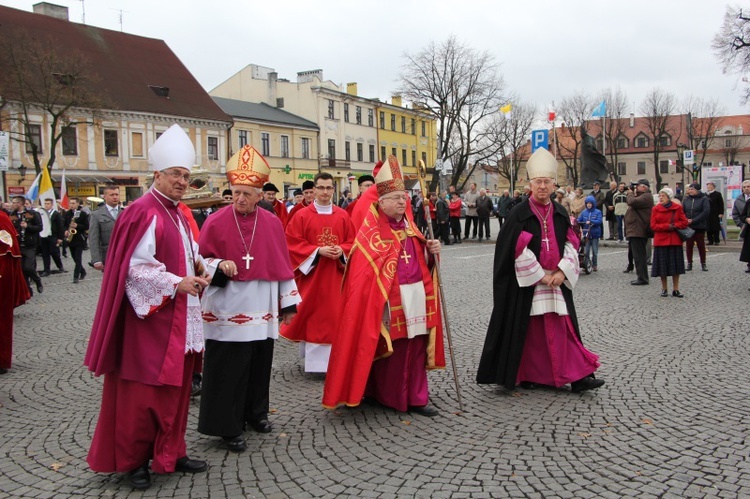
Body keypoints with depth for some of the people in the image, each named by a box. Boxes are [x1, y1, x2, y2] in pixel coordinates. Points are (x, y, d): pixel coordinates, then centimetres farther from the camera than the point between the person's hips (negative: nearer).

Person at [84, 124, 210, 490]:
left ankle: (170, 453, 25)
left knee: (176, 385, 13)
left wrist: (198, 267, 4)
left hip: (180, 318, 9)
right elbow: (135, 267, -19)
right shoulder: (143, 213, -14)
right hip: (150, 314, -9)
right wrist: (175, 284, -21)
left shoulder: (179, 214, 14)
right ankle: (133, 460, 16)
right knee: (144, 388, 0)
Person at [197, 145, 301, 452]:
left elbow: (282, 264, 8)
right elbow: (202, 259, 1)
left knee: (260, 363, 13)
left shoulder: (272, 223, 4)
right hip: (227, 310, -3)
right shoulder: (216, 222, -4)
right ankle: (227, 426, 11)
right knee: (228, 369, -1)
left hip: (262, 310, 3)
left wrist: (288, 302, 9)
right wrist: (220, 266, -20)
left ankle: (255, 413, 32)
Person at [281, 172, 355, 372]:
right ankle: (313, 359, 9)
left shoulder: (343, 216, 6)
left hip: (335, 275, 2)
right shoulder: (302, 216, -2)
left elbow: (352, 242, 9)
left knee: (335, 315, 4)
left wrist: (342, 251, -12)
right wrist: (318, 251, -16)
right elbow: (293, 244, -5)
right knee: (312, 315, 0)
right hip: (311, 274, -2)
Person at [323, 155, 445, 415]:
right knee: (390, 350, 3)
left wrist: (431, 251, 0)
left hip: (416, 296, 6)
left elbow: (421, 261, 21)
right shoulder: (371, 230, -8)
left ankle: (416, 397, 19)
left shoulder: (409, 227, 14)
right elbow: (364, 269, -14)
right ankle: (390, 398, 18)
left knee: (416, 346, 9)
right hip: (388, 300, -6)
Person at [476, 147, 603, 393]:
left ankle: (577, 376, 7)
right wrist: (540, 276, -13)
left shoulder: (560, 213, 9)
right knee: (528, 328, 4)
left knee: (562, 328, 4)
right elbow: (518, 249, -12)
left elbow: (571, 244, 8)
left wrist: (562, 272, -7)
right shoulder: (520, 213, -7)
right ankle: (527, 376, 18)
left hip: (556, 280, 4)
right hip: (527, 282, -4)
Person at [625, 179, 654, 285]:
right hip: (635, 231, 11)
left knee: (639, 256, -9)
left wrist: (630, 193, -7)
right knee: (638, 255, 15)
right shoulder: (642, 196, 22)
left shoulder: (646, 197, -14)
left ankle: (642, 278, -6)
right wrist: (632, 193, 9)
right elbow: (632, 203, 22)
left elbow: (633, 202, -26)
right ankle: (641, 277, 22)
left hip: (638, 232, -11)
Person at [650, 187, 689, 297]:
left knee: (675, 265, 4)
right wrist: (667, 226, -15)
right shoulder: (656, 209, 1)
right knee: (662, 266, 3)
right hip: (661, 240, 0)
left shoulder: (677, 208, 2)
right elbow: (653, 226, -5)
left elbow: (684, 222, -1)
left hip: (675, 240, 0)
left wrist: (674, 226, -15)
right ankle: (664, 289, 14)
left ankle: (676, 289, 11)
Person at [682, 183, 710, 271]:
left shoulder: (704, 199, -4)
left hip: (700, 226, -3)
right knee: (688, 245, 5)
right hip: (688, 227, 3)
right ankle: (689, 263, 13)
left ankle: (703, 264, 14)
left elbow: (706, 211, -12)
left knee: (701, 245, 5)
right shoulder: (686, 199, 7)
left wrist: (693, 220, -16)